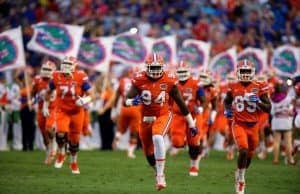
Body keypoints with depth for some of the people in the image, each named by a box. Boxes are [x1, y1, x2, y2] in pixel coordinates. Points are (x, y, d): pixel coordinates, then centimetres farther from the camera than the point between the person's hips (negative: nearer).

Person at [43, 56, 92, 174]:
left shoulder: (81, 77, -12)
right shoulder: (56, 76, -5)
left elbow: (89, 95, -7)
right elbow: (49, 91, 13)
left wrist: (84, 101, -28)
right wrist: (45, 106, 14)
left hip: (76, 112, 0)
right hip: (62, 111, 0)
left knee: (74, 140, 9)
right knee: (61, 133, -24)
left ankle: (74, 163, 34)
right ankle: (61, 154, 7)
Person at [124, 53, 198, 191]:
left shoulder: (169, 80, -11)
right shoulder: (139, 80, -10)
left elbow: (180, 102, -1)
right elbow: (127, 100, -14)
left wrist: (191, 124, 4)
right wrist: (133, 101, -40)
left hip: (163, 116, -3)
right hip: (146, 118, 3)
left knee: (157, 138, -33)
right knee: (149, 154, 13)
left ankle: (160, 175, -26)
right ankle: (158, 173, 44)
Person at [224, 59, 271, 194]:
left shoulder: (259, 88, -3)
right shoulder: (233, 87, 0)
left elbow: (268, 108, -1)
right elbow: (227, 101, 20)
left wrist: (258, 102, -18)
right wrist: (227, 110, 0)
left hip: (253, 126, 2)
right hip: (238, 124, -2)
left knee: (249, 154, 13)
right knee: (243, 150, -20)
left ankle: (240, 174, 40)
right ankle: (240, 180, -6)